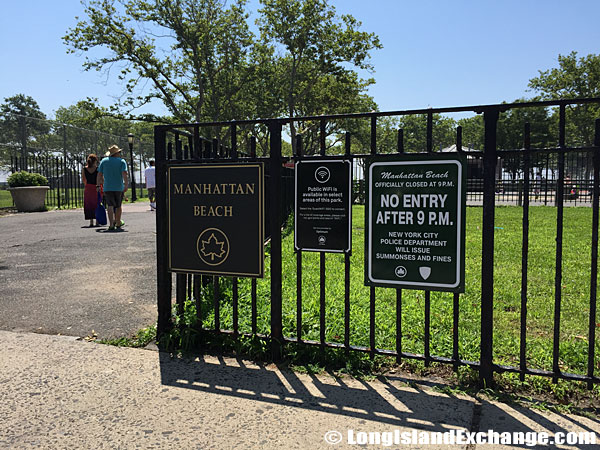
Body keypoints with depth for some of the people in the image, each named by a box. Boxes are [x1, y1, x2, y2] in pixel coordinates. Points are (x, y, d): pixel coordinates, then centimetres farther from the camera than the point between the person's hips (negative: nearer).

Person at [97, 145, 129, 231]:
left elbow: (99, 174, 5)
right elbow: (124, 174, -14)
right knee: (118, 205, 14)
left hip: (107, 188, 1)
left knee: (110, 205, 0)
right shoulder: (122, 161, 0)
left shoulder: (104, 161, 8)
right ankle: (118, 223, 25)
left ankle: (111, 224, -15)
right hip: (119, 187, -1)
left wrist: (98, 185, 12)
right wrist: (126, 185, -17)